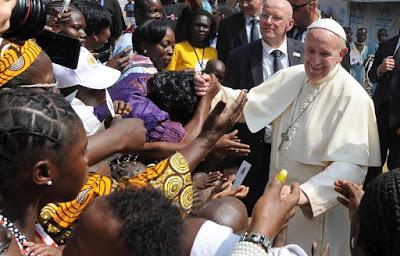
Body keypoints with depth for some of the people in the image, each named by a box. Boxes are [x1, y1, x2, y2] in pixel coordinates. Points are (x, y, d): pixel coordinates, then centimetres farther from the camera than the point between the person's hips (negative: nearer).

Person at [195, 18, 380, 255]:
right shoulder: (291, 77, -1)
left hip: (319, 207, -5)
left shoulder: (353, 97, -19)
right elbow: (251, 104, -3)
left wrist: (306, 194, -40)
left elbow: (351, 164, -27)